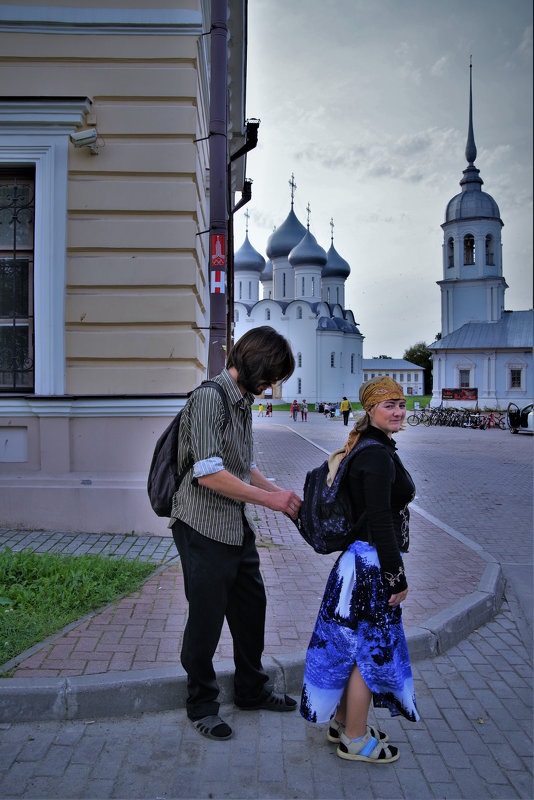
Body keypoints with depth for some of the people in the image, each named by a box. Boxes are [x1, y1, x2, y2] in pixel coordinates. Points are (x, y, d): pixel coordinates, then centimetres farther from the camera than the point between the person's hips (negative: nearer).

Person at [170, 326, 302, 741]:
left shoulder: (244, 402, 12)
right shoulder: (209, 398, -18)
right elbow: (209, 474, -26)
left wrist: (282, 493, 6)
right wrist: (269, 498, -19)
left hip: (238, 527, 9)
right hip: (204, 528, -9)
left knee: (251, 608, 19)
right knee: (206, 618, 6)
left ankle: (252, 690, 38)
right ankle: (202, 704, 26)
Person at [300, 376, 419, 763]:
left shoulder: (369, 449, 11)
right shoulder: (377, 455, -21)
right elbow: (379, 521, -23)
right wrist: (398, 577, -18)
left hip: (360, 560, 10)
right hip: (374, 563, -10)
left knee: (355, 646, 20)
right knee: (370, 651, 4)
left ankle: (343, 721, 36)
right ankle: (355, 740, 21)